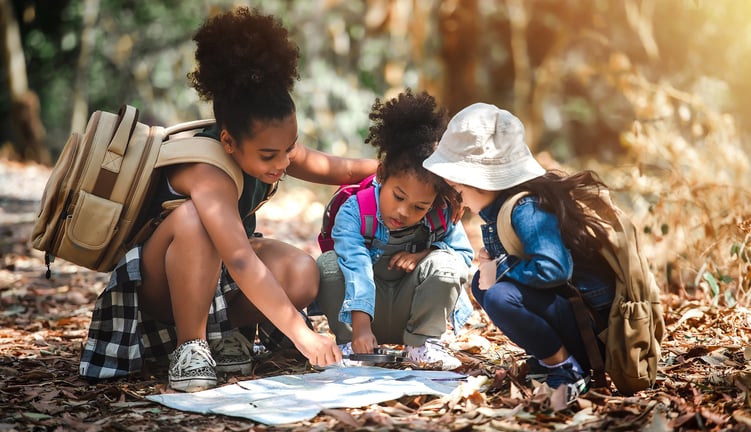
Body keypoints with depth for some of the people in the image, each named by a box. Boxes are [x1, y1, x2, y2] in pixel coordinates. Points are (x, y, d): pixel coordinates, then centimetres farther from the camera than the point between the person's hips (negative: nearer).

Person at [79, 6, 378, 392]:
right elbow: (241, 264, -46)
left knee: (303, 276, -23)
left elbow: (339, 169, 2)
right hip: (157, 284, -6)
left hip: (217, 274, 6)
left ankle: (218, 329, -1)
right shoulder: (206, 173, -36)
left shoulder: (275, 147, -12)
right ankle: (188, 346, -26)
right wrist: (301, 334, -50)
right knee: (192, 219, -39)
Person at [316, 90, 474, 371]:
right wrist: (361, 327, -44)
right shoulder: (354, 211, -22)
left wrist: (425, 255, -23)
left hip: (409, 312, 2)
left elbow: (465, 255, -2)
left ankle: (423, 343, -9)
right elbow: (357, 268, -33)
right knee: (328, 263, -28)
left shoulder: (442, 217, -13)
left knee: (447, 262, -26)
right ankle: (347, 343, -15)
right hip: (367, 310, -1)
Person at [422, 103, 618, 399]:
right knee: (482, 283, 12)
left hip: (594, 324, -10)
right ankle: (549, 355, 11)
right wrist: (492, 262, -1)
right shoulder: (501, 207, 6)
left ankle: (566, 369, -10)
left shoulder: (527, 210, -22)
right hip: (561, 304, 10)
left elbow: (553, 268, -36)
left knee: (501, 296, -29)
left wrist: (501, 270, -20)